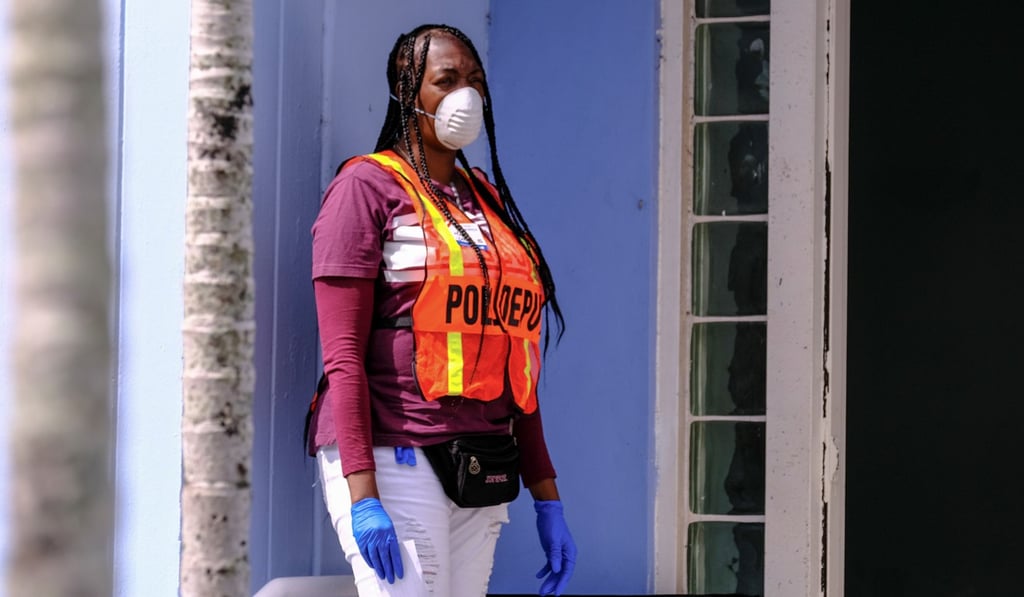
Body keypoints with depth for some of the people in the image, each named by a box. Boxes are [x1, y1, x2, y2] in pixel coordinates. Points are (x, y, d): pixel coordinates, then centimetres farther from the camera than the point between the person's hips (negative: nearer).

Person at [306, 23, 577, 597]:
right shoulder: (368, 187, -2)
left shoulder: (488, 201, 18)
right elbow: (342, 355, -9)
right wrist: (362, 495, -18)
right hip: (392, 463, -7)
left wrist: (548, 499, 14)